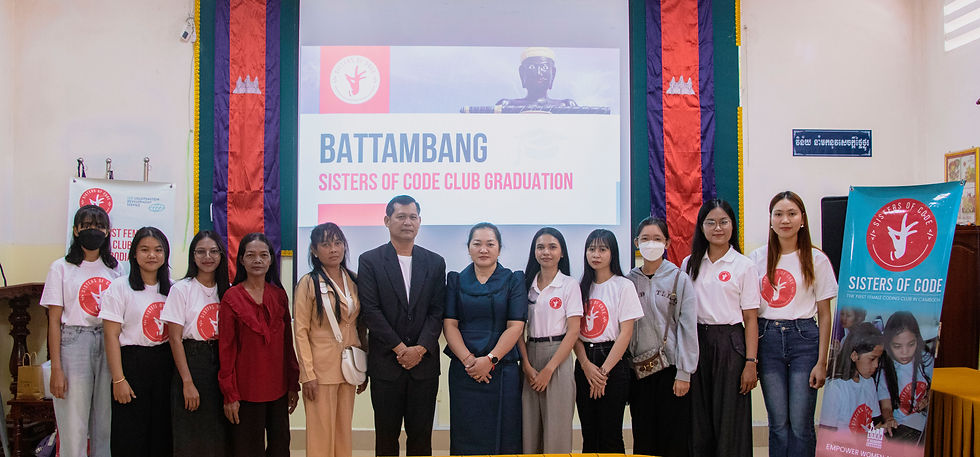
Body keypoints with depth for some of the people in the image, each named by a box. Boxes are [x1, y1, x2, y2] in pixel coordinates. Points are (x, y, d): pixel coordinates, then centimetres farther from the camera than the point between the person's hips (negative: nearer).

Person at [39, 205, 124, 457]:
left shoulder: (115, 268, 11)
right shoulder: (62, 268, 2)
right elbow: (54, 321, -1)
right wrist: (56, 368, -9)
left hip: (110, 344, 3)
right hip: (74, 344, -3)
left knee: (106, 424, 7)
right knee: (74, 427, -2)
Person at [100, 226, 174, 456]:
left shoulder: (171, 289, 9)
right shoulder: (120, 286, -3)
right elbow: (112, 336, -7)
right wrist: (118, 379, -12)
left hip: (165, 365, 4)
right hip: (132, 364, -3)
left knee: (163, 436, 7)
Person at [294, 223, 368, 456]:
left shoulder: (353, 281, 9)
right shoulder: (308, 283, -5)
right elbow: (301, 331, -8)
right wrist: (308, 374, -13)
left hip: (348, 368, 5)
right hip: (321, 369, -4)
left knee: (344, 433, 10)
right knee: (321, 435, 0)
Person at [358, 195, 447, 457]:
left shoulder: (435, 263, 9)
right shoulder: (370, 261, 1)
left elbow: (437, 312, 3)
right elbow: (370, 310, -7)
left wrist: (420, 349, -10)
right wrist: (400, 349, -11)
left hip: (424, 363, 2)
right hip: (386, 363, -2)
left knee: (421, 436, 8)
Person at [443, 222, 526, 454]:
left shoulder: (513, 281, 5)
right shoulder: (456, 281, 9)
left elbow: (516, 326, -3)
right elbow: (449, 324, 2)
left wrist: (490, 359, -14)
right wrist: (467, 359, -12)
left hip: (502, 370, -1)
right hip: (463, 371, 1)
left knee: (502, 434, 1)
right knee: (465, 434, 3)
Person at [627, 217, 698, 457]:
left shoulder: (679, 279, 0)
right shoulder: (629, 281, 8)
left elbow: (688, 327, -4)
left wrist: (684, 373, -10)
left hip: (670, 366, -3)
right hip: (638, 368, 3)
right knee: (642, 437, 6)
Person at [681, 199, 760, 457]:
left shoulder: (744, 266, -1)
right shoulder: (690, 264, 8)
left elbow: (751, 319, -3)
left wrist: (751, 362, -9)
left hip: (730, 343, -3)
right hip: (697, 342, 3)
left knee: (730, 419, 0)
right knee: (700, 419, 7)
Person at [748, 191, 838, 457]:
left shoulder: (816, 260, 2)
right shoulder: (757, 259, 6)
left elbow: (824, 315, 3)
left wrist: (822, 361, -2)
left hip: (804, 338, -1)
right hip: (767, 338, 2)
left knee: (800, 424, -2)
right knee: (778, 423, 6)